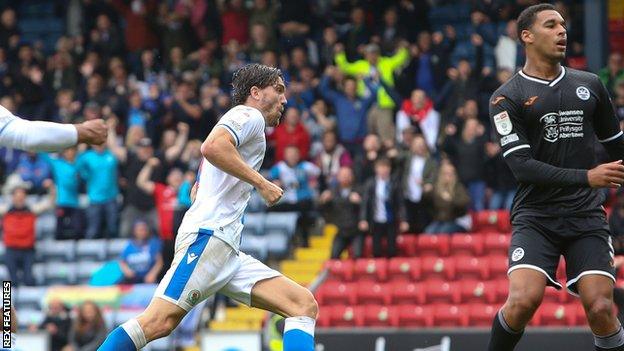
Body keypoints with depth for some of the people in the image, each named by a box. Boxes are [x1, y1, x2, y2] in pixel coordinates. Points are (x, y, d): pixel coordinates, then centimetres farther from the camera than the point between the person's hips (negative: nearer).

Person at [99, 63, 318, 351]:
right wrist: (261, 183, -14)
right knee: (158, 323, -22)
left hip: (229, 251, 10)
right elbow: (212, 147, -19)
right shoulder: (249, 115, 4)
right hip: (209, 234, -10)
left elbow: (197, 191, 36)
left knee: (305, 305, -3)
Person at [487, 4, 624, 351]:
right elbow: (521, 165, -11)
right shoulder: (507, 98, 0)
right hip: (535, 215, -2)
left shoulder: (590, 85, 12)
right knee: (523, 300, -21)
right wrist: (587, 177, -20)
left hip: (587, 216, 2)